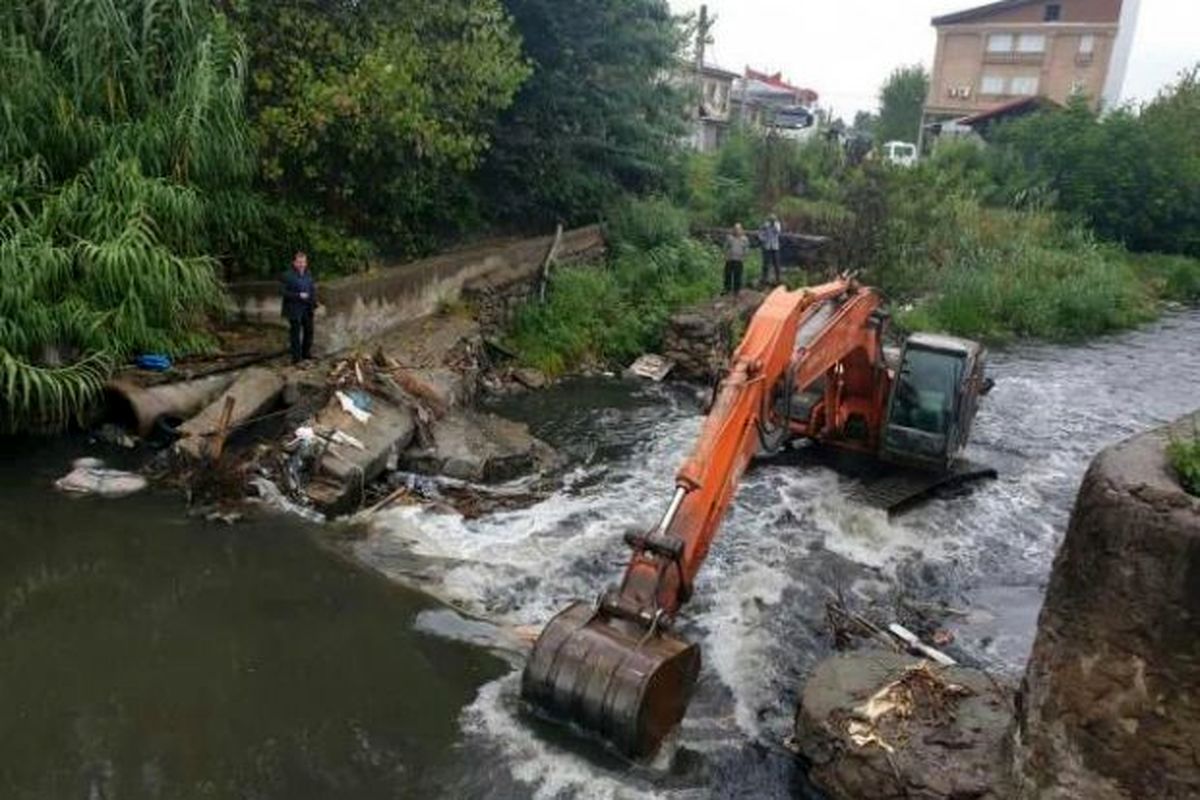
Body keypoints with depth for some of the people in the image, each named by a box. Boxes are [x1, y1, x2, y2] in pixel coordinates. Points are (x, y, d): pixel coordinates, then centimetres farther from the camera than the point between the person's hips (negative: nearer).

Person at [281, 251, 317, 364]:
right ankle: (296, 357, 6)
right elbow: (285, 292, -13)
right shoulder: (288, 276, -10)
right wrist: (299, 296, -21)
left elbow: (313, 289, 16)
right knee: (295, 333, 0)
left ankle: (306, 353, 31)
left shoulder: (308, 274, 8)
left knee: (309, 330, 15)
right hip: (294, 309, -6)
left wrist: (313, 302, 1)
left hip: (307, 308, 6)